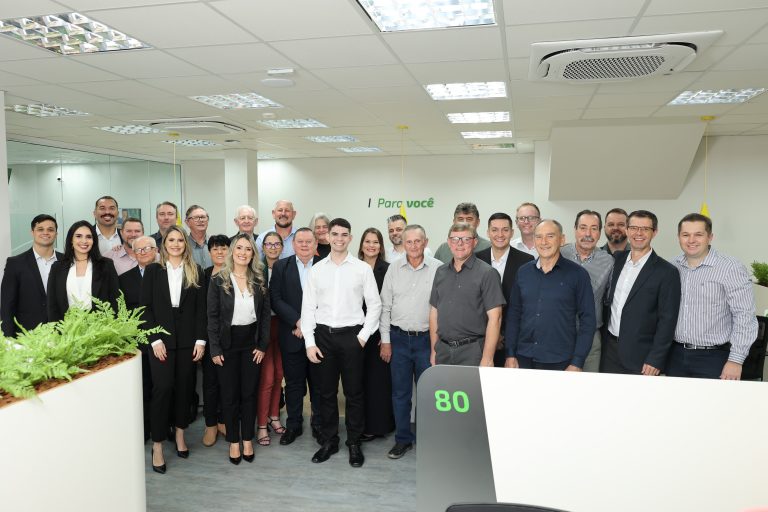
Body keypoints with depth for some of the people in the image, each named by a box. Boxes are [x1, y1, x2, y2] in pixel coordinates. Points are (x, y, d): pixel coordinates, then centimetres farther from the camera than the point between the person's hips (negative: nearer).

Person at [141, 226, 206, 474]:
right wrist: (155, 339, -8)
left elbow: (201, 308, 3)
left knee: (184, 386, 8)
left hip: (188, 339, 2)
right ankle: (157, 445, 4)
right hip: (161, 339, -1)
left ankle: (180, 434, 26)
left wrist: (200, 339, -3)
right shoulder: (153, 270, 3)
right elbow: (146, 307, -1)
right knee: (163, 387, -6)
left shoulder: (195, 272, 5)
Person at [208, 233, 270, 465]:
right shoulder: (219, 280, -5)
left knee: (249, 392, 9)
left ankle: (247, 440, 22)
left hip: (252, 342, 2)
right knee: (230, 394, 7)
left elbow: (265, 314, 4)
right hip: (228, 342, -2)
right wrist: (215, 349, -9)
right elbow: (212, 316, -5)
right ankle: (234, 441, 20)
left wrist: (263, 345, -2)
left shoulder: (259, 280, 2)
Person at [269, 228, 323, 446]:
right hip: (291, 336, 1)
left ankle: (319, 423, 25)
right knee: (293, 382, 9)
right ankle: (293, 424, 24)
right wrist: (297, 321, -14)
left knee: (318, 381, 9)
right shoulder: (281, 267, 4)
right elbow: (275, 299, -3)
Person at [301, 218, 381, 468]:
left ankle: (354, 443, 20)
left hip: (351, 335, -2)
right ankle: (328, 441, 25)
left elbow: (374, 304, 1)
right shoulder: (317, 269, 4)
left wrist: (364, 335, -5)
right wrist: (309, 342, -1)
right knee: (326, 391, 11)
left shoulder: (363, 268, -1)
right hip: (323, 335, 2)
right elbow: (308, 307, 4)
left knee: (354, 392, 6)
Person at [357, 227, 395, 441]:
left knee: (378, 379, 4)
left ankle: (376, 425, 18)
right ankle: (360, 424, 24)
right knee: (359, 379, 9)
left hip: (379, 332, -3)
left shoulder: (387, 270, -6)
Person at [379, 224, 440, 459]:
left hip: (427, 338, -2)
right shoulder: (394, 268, 2)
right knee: (400, 392, 11)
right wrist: (385, 340, 3)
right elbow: (385, 306, 5)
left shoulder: (438, 268, -6)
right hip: (399, 338, 2)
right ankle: (402, 439, 25)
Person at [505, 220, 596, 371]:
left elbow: (587, 320, -5)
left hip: (560, 362, -3)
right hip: (523, 359, 3)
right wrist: (510, 354, 2)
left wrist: (577, 363, -9)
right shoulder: (523, 272, 4)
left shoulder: (577, 274, -4)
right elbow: (513, 314, 7)